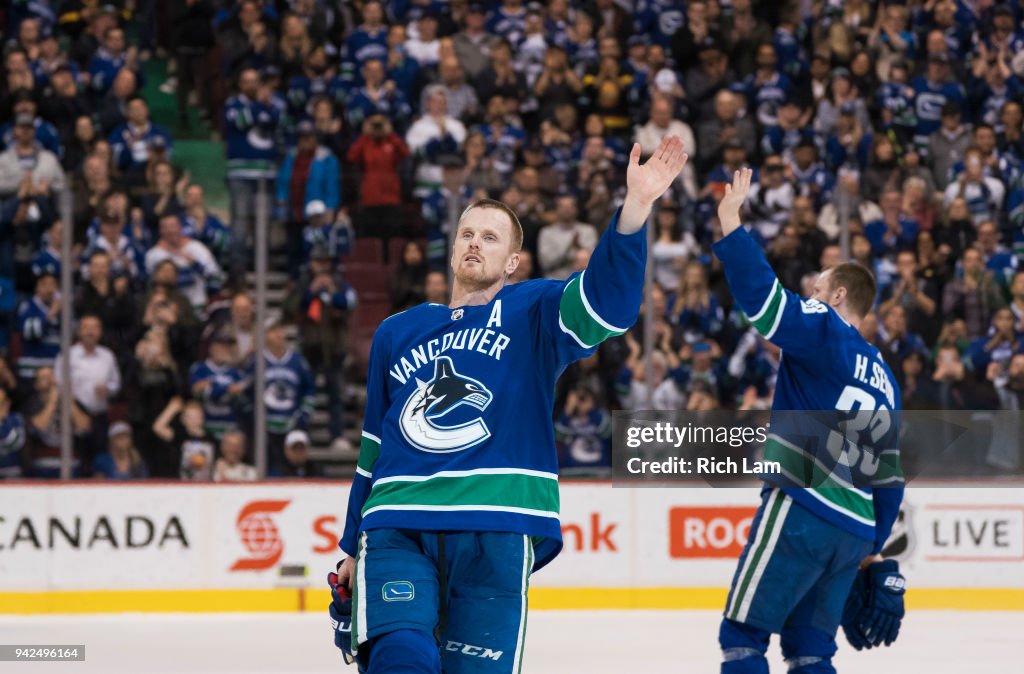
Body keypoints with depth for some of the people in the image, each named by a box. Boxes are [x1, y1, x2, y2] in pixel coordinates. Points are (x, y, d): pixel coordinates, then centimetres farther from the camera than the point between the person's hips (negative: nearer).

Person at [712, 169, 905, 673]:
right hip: (854, 531, 8)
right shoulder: (883, 380, 23)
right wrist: (872, 552, 28)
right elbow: (889, 477, 24)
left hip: (802, 508, -8)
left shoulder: (824, 332, -2)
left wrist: (730, 223, -16)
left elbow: (762, 297, -19)